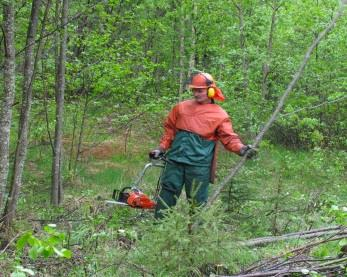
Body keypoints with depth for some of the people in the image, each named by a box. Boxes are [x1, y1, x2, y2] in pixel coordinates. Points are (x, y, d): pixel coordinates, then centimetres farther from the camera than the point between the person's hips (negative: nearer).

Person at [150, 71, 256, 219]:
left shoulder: (219, 114, 1)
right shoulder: (181, 107, 11)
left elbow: (229, 138, -4)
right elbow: (170, 129, 19)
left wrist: (241, 149, -22)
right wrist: (161, 148, 11)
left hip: (199, 165, -3)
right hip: (175, 159, 3)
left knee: (197, 201, 3)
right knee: (167, 193, 6)